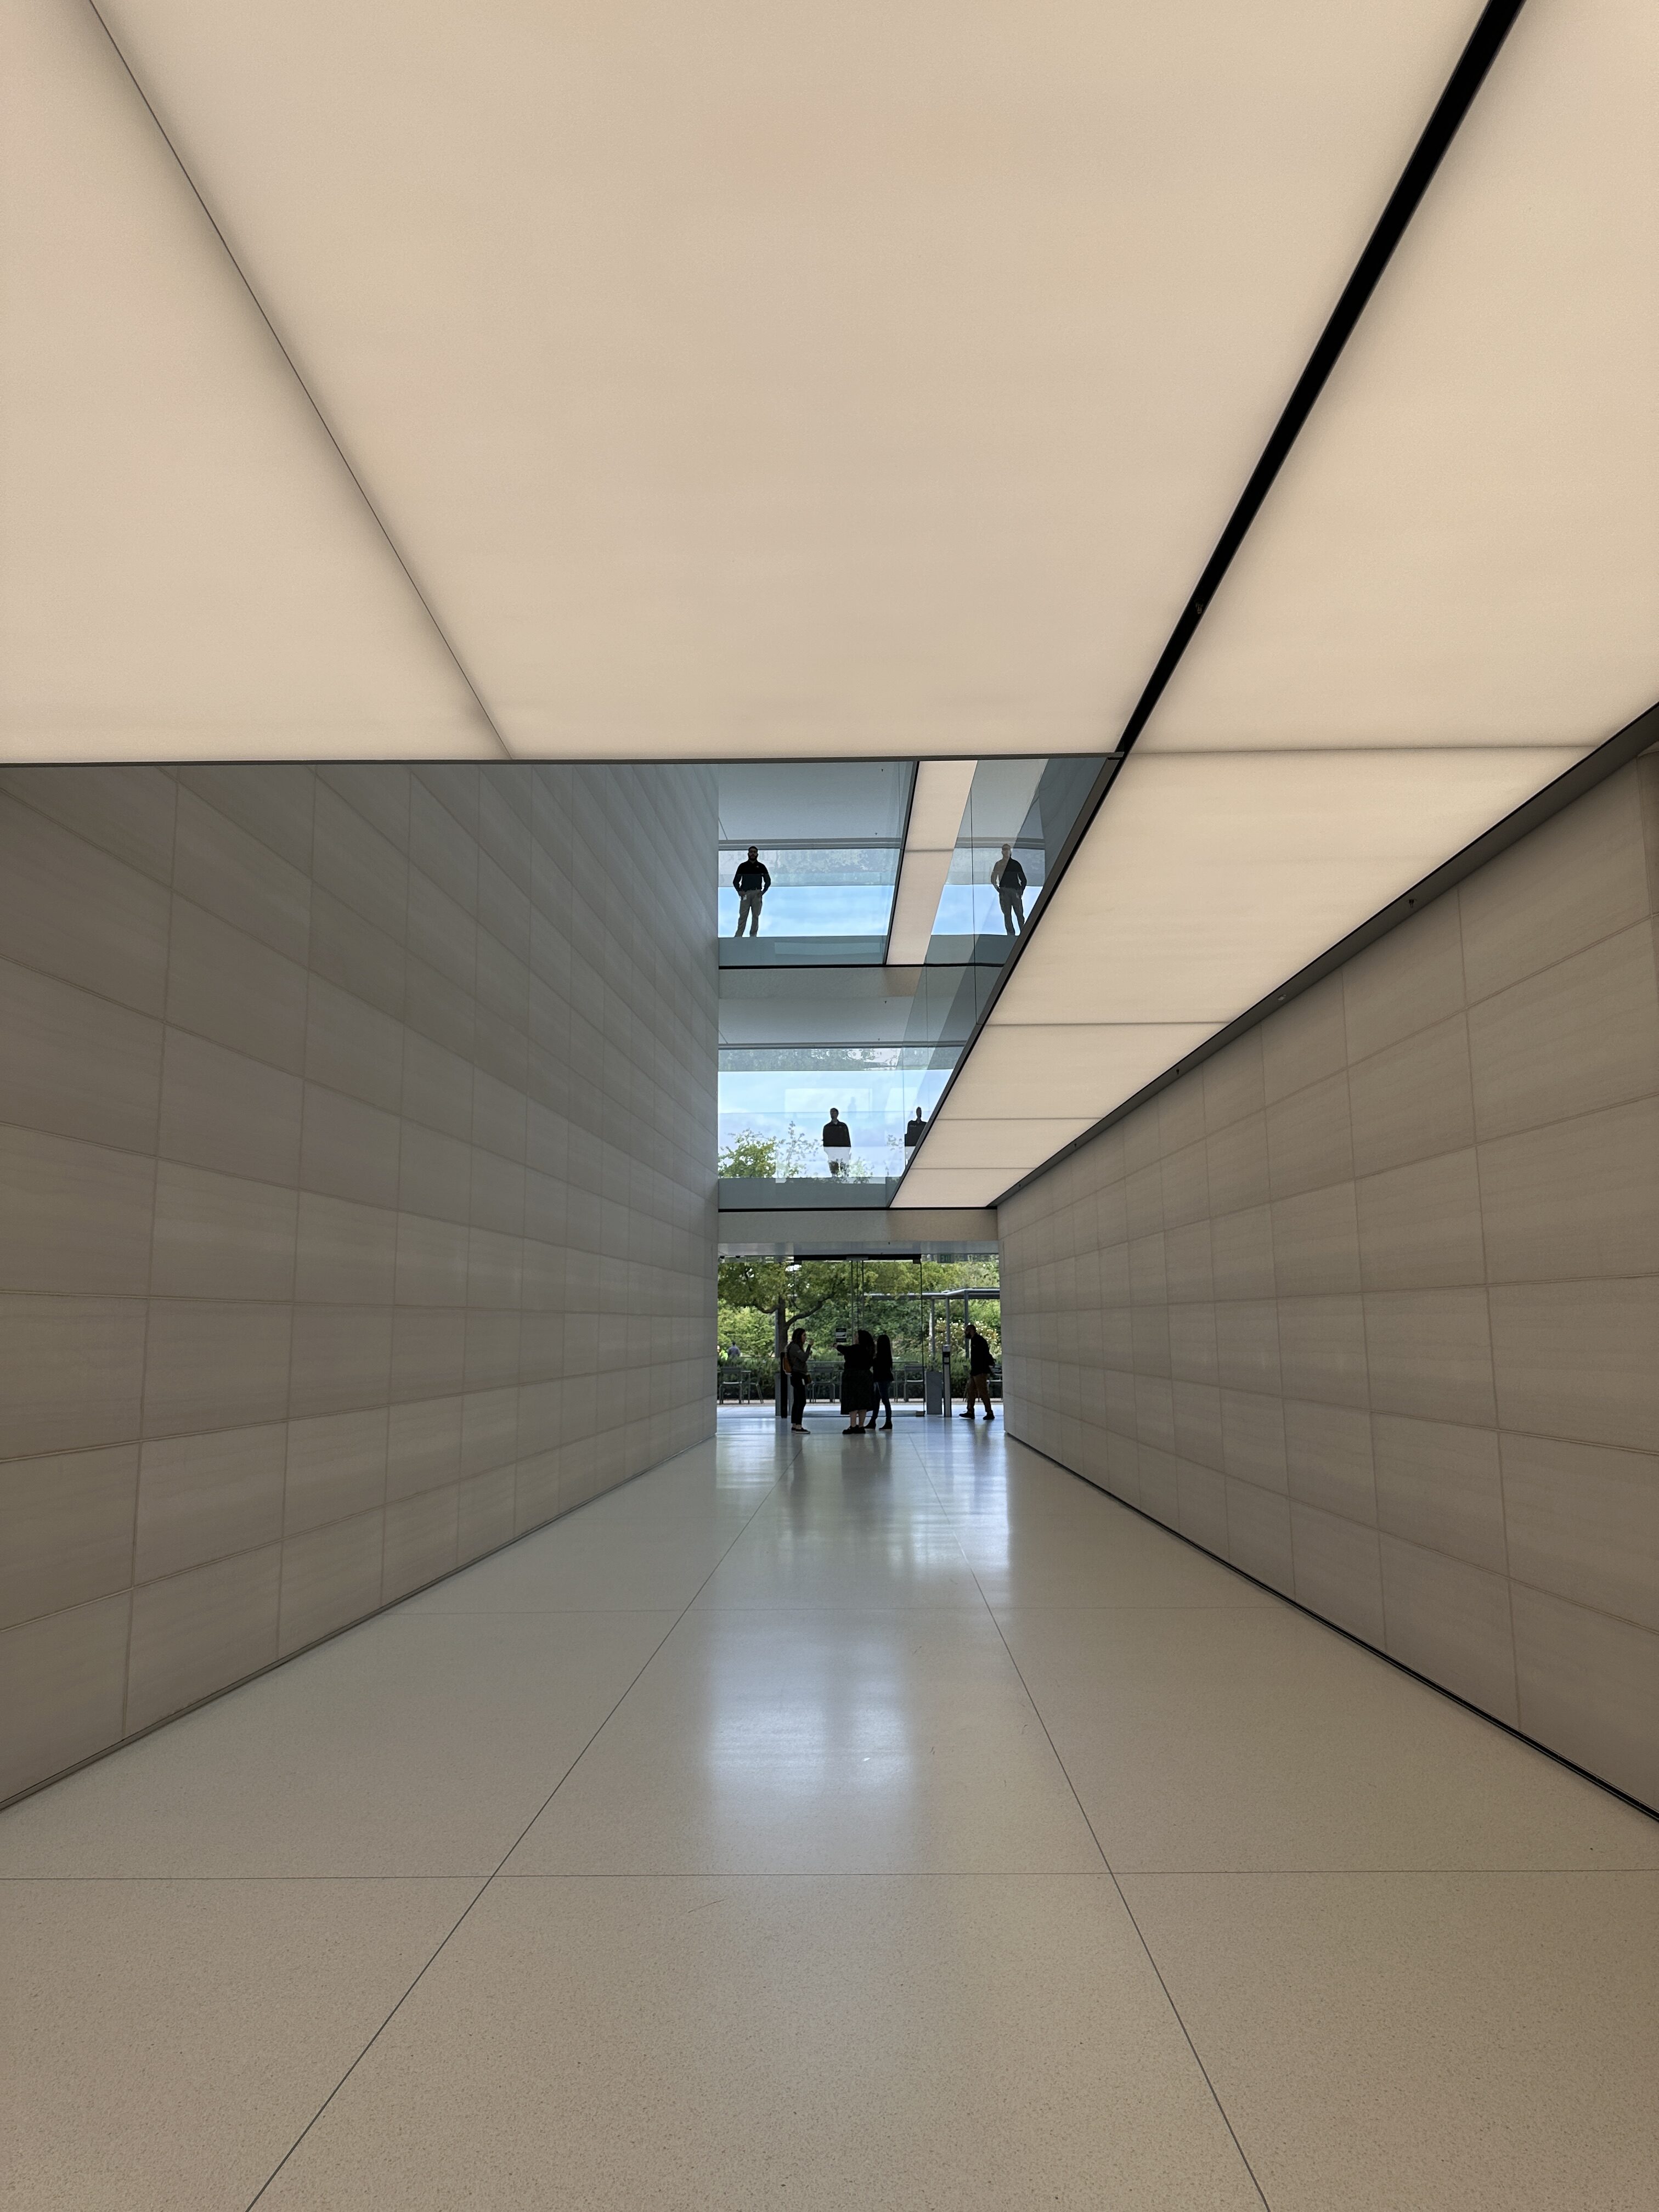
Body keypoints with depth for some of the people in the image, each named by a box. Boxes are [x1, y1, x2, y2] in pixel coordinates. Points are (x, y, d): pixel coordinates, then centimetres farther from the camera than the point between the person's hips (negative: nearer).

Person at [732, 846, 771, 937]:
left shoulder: (761, 866, 11)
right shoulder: (743, 866, 11)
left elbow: (768, 881, 13)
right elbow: (736, 881, 12)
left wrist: (763, 892, -1)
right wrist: (739, 891, -4)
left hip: (757, 893, 0)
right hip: (745, 893, 0)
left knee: (756, 916, -1)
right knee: (742, 916, -6)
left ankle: (753, 936, 2)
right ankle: (738, 936, -9)